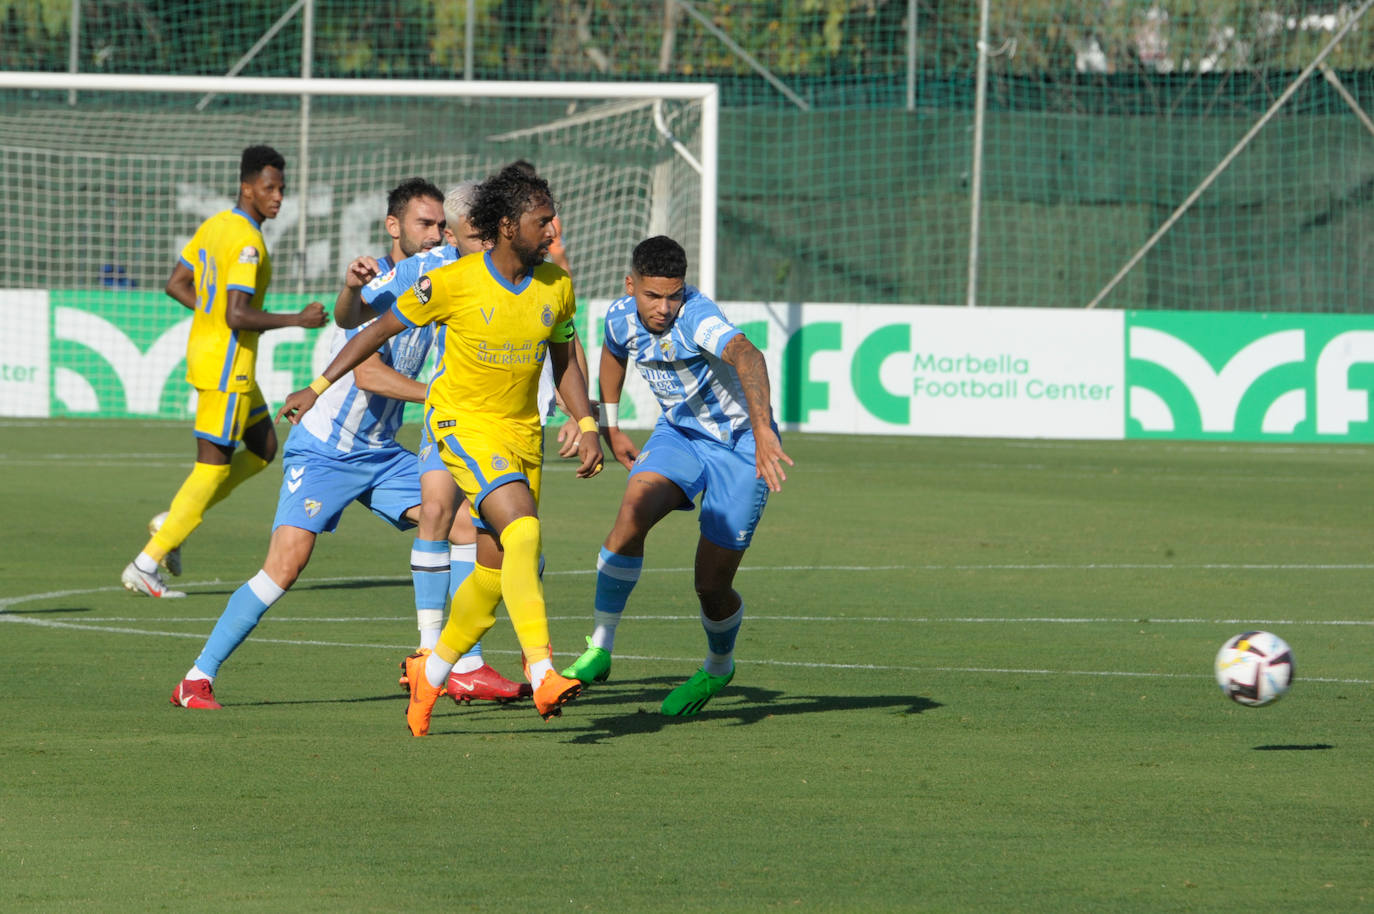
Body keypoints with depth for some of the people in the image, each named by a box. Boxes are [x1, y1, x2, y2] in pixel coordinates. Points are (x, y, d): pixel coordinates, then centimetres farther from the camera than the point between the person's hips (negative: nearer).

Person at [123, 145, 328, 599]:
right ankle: (145, 565, -2)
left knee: (264, 448, 18)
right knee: (214, 468, -4)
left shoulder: (215, 225, 9)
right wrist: (298, 320, -20)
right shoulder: (246, 243, -20)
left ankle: (172, 522, 15)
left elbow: (176, 284, 17)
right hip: (226, 364, -10)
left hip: (204, 352, 10)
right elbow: (237, 315, -27)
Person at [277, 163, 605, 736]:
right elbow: (381, 330, -2)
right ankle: (542, 675, -33)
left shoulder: (556, 286, 0)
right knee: (522, 531, -27)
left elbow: (563, 362, 15)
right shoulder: (454, 282, -14)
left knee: (496, 571, 6)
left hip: (522, 431, 6)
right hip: (463, 423, -6)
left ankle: (431, 671, 28)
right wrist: (319, 388, -1)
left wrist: (587, 427, 2)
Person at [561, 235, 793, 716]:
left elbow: (747, 355, -51)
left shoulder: (696, 317, -31)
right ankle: (598, 650, -16)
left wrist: (763, 430, -66)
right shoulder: (621, 317, -9)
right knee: (633, 514, -26)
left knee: (712, 586, -4)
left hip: (739, 445, -5)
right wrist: (609, 427, 19)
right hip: (678, 433, 5)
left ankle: (718, 667, 30)